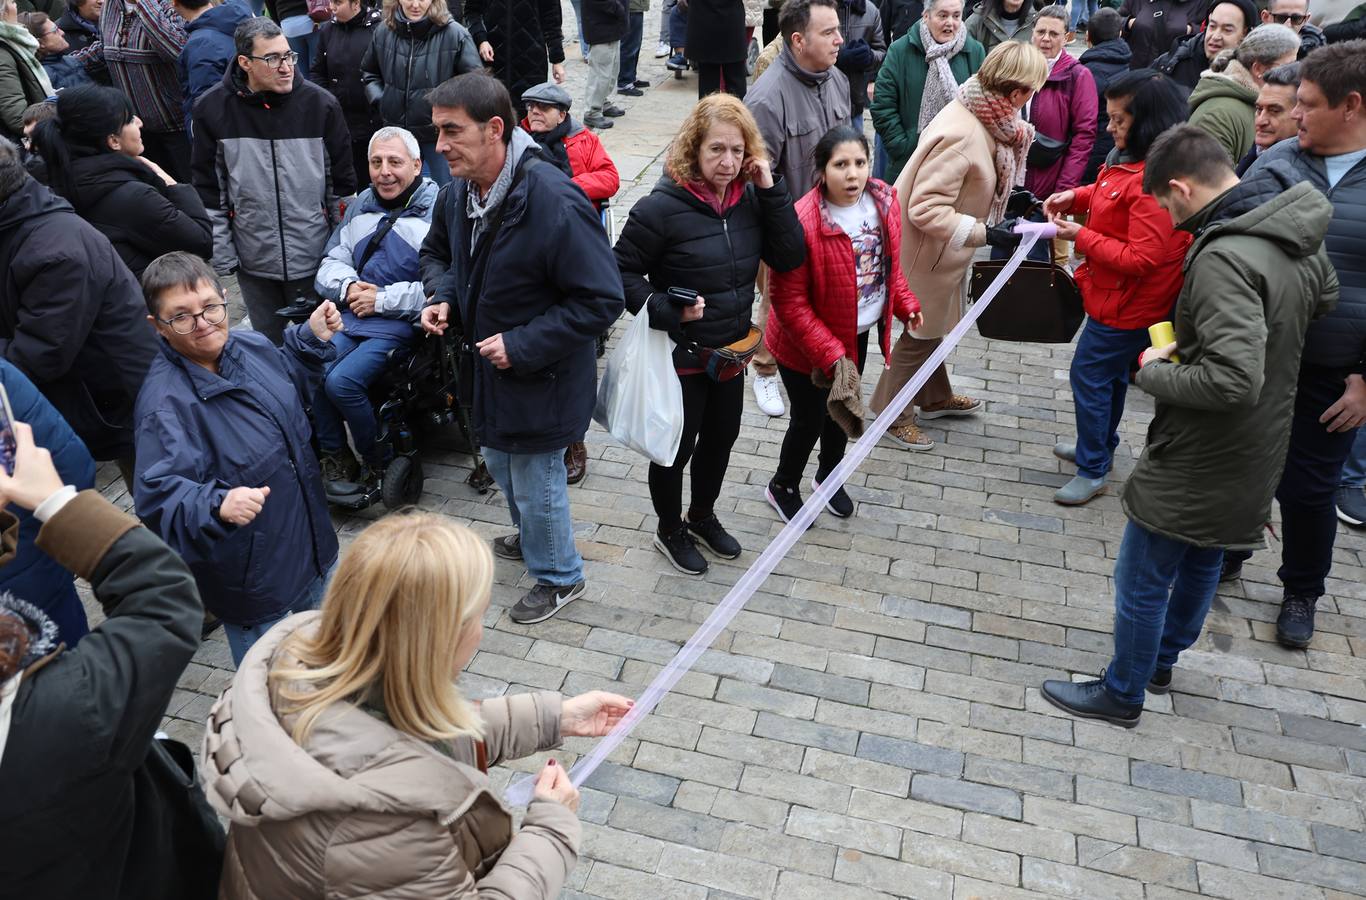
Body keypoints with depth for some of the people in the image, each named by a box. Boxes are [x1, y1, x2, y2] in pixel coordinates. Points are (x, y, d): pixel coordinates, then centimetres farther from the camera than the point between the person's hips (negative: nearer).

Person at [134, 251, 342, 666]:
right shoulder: (165, 402, -28)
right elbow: (159, 493, -35)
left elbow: (292, 383, 18)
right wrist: (218, 505, -52)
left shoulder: (250, 345, -5)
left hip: (311, 542, 8)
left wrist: (312, 338, 6)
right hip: (251, 575, -8)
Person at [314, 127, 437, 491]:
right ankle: (334, 456, 3)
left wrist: (384, 299, -15)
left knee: (342, 381, -24)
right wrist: (348, 286, -3)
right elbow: (332, 262, 20)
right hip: (353, 313, 6)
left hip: (402, 322, -6)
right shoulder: (361, 205, 15)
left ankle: (378, 462, 0)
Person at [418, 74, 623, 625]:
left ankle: (559, 576, 35)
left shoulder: (554, 201, -30)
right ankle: (531, 538, 56)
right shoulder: (458, 192, -5)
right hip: (487, 366, 8)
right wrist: (441, 297, -7)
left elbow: (602, 300, -27)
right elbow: (437, 252, 16)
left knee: (535, 481, 9)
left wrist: (523, 344, -27)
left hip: (540, 376, -8)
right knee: (501, 464, 27)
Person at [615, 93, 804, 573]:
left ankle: (702, 516, 48)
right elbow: (622, 272, -15)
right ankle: (670, 530, 37)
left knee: (721, 438, 23)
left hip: (732, 349, 6)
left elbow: (789, 257, -11)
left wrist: (772, 190, -17)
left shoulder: (750, 197, -4)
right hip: (680, 353, -6)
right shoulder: (662, 206, -21)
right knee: (677, 446, 11)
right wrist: (666, 311, -27)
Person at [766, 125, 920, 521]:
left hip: (857, 335, 6)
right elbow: (790, 304, -26)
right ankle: (782, 487, 37)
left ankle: (828, 475, 51)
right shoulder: (802, 222, -30)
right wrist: (830, 355, -27)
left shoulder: (884, 200, -10)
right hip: (806, 344, -6)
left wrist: (905, 303, 1)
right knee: (811, 420, 8)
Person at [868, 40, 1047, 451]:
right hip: (925, 251, -9)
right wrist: (984, 233, -30)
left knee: (933, 324, 25)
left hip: (944, 248, 9)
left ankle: (936, 397, 46)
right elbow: (926, 210, -32)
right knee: (921, 332, 9)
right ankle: (892, 414, 27)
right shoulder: (959, 135, -33)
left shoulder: (981, 115, -3)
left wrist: (1009, 198, 3)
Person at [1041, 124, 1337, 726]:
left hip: (1196, 461, -9)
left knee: (1141, 580, 9)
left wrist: (1155, 371, -18)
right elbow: (1324, 302, 18)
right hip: (1256, 453, 9)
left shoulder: (1223, 258, -30)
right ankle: (1162, 661, 46)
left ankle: (1122, 694, 28)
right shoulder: (1300, 234, -1)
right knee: (1202, 564, 26)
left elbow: (1234, 380, -37)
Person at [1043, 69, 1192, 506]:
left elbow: (1141, 259, -29)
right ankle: (1100, 445, 43)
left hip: (1129, 303, -10)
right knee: (1110, 371, 24)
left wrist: (1081, 237, -22)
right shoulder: (1131, 158, 1)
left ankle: (1092, 469, 15)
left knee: (1089, 374, 0)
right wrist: (1075, 197, 1)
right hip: (1116, 295, 10)